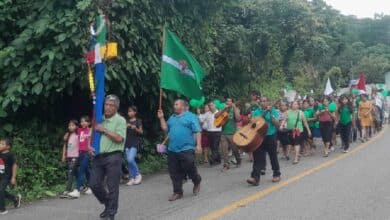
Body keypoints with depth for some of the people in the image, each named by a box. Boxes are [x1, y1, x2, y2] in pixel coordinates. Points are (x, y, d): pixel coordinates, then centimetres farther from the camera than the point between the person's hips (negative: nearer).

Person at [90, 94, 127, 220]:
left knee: (112, 187, 0)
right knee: (94, 184, 7)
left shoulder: (120, 120, -4)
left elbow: (119, 138, -16)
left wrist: (104, 130, -12)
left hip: (113, 157, -6)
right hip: (98, 156, 6)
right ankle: (108, 204, 29)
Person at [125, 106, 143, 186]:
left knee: (131, 159, -19)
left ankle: (138, 175, -1)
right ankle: (132, 178, 10)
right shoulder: (127, 121, 14)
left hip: (135, 143, -6)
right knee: (129, 161, 3)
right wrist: (126, 127, -6)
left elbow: (141, 132, -3)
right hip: (128, 143, 6)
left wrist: (136, 128, -21)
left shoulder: (138, 121, 0)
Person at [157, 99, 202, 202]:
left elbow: (197, 132, -7)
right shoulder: (172, 117, 18)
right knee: (175, 173, 7)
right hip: (172, 150, 6)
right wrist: (161, 118, 8)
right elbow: (165, 129, 16)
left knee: (190, 169, -2)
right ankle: (177, 192, 17)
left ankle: (197, 183, 28)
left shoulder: (191, 116, -2)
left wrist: (198, 145, -15)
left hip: (186, 149, -6)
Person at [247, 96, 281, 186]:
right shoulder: (256, 111, 9)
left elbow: (277, 125, -9)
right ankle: (255, 177, -12)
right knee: (258, 157, -6)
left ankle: (277, 174, 28)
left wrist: (271, 114, -17)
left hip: (270, 137, -2)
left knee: (273, 157, 10)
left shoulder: (273, 111, 0)